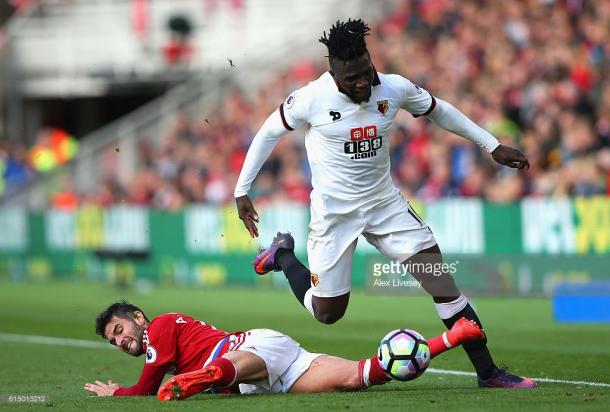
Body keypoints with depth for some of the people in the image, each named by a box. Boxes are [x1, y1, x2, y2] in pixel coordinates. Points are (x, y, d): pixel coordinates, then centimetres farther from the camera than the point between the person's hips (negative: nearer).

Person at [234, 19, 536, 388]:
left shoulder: (394, 89, -10)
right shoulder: (312, 98, -18)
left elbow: (438, 110, 9)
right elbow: (269, 132, -1)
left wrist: (493, 146, 10)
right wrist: (242, 190, 0)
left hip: (385, 203, 3)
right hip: (334, 212, -3)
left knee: (441, 279, -9)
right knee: (327, 313, 4)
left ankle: (487, 371, -1)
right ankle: (283, 255, 33)